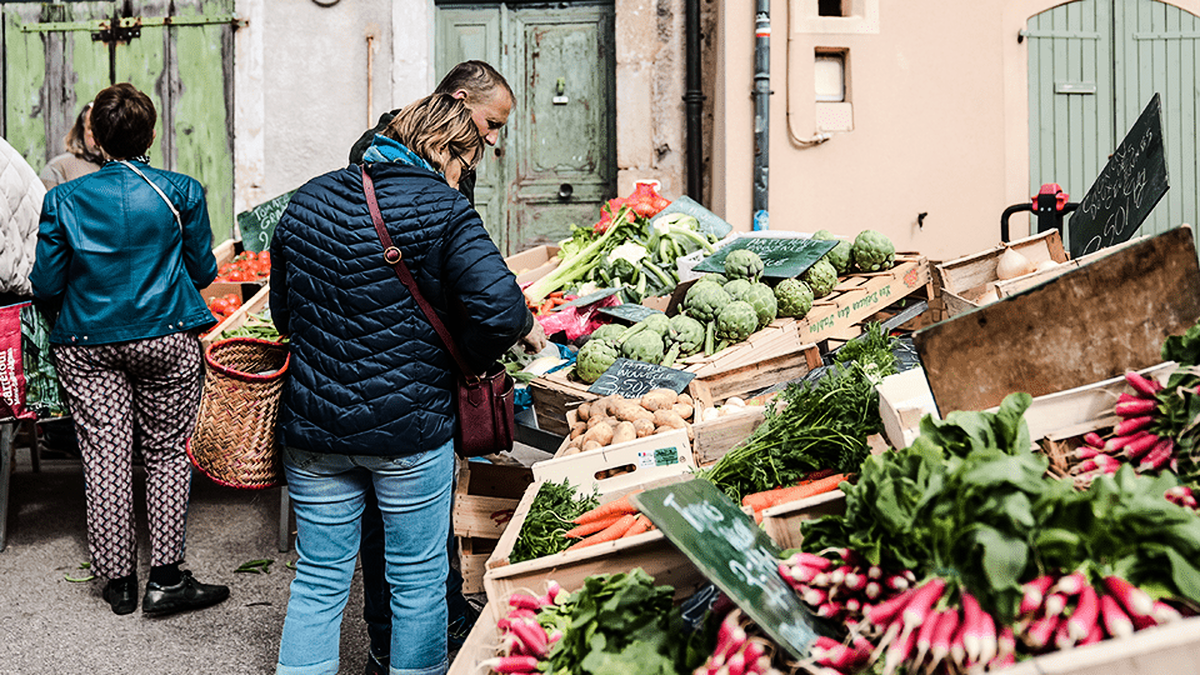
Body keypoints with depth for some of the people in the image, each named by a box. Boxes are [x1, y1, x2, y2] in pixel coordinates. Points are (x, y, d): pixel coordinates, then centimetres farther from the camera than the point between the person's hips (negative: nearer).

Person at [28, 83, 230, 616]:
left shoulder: (63, 199, -3)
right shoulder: (182, 192, -5)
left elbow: (45, 286, 0)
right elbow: (202, 273, 3)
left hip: (87, 347, 1)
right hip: (167, 339, -1)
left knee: (104, 459, 7)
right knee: (167, 453, 8)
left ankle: (119, 582, 15)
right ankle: (165, 578, 7)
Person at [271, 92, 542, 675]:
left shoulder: (310, 199, 6)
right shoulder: (443, 210, -11)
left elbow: (282, 310, 13)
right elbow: (500, 308, -21)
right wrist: (484, 349, -2)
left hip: (312, 426, 5)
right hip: (409, 427, -4)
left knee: (318, 581, 15)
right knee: (417, 579, 12)